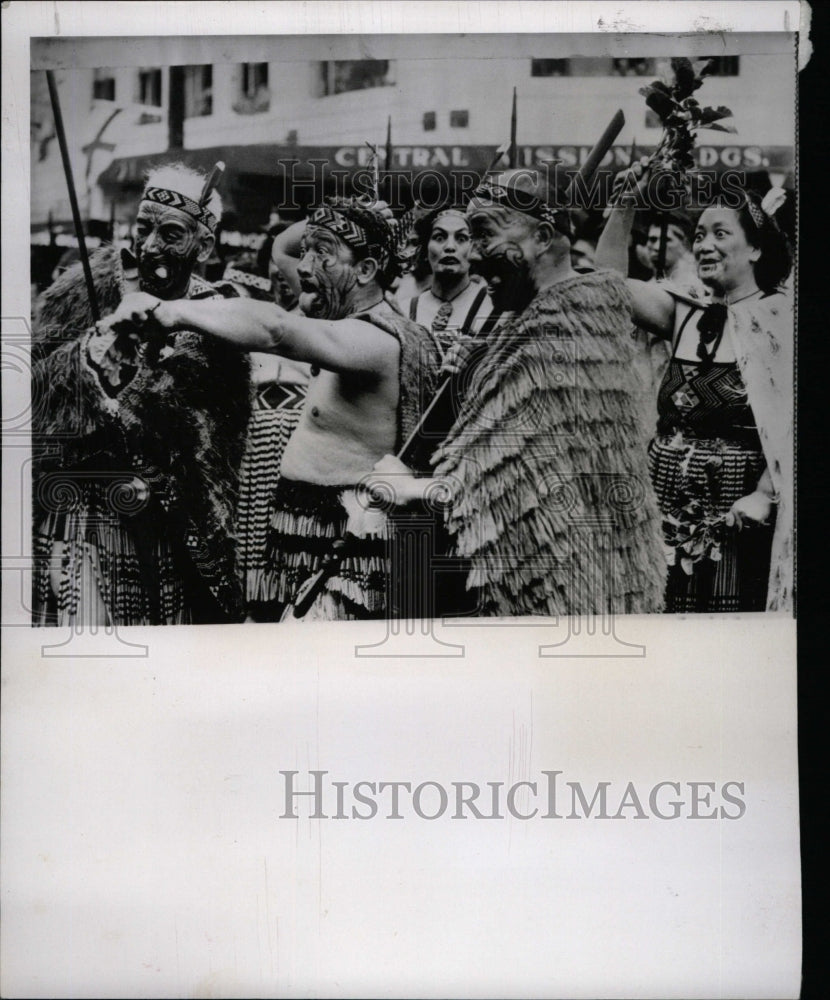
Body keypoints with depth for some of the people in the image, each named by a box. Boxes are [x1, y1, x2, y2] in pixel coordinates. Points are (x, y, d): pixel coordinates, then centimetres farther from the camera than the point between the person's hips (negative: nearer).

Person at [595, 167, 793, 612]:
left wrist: (765, 495, -20)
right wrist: (626, 202, 3)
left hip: (731, 516, -5)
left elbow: (788, 423, -10)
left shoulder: (777, 316, -5)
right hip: (666, 512, 5)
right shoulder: (686, 314, 11)